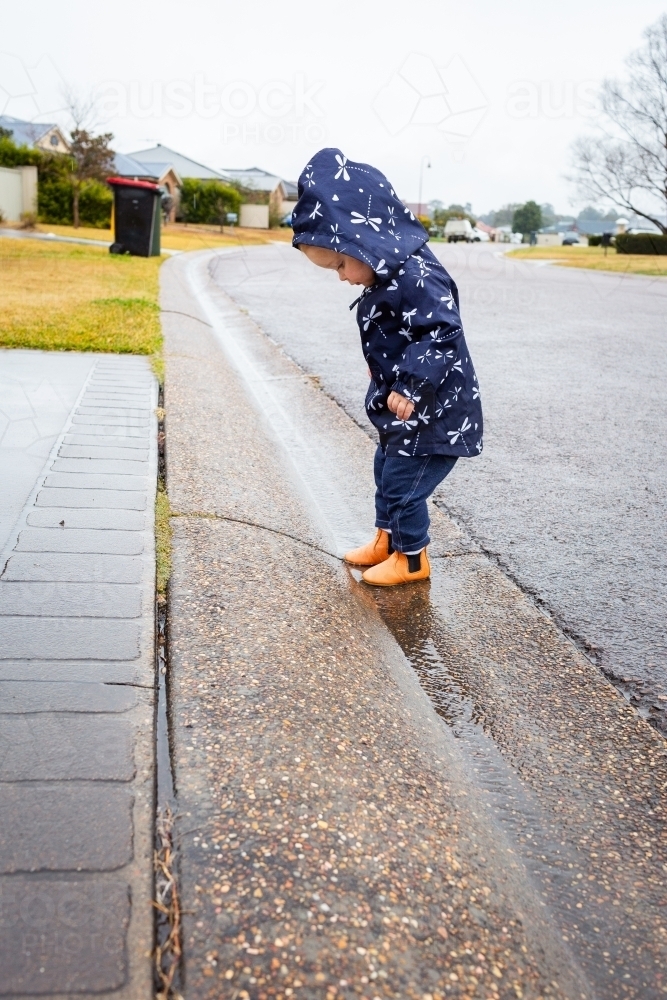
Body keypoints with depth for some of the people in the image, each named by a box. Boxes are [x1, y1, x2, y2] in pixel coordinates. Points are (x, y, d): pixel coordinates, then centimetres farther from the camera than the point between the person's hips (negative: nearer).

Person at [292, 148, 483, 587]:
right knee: (387, 470, 20)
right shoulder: (387, 277, 5)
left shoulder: (417, 278, -26)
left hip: (433, 408, -10)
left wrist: (411, 386, -34)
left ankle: (412, 559, 18)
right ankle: (386, 540, 37)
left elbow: (443, 335, -31)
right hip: (400, 404, 10)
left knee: (403, 479, 0)